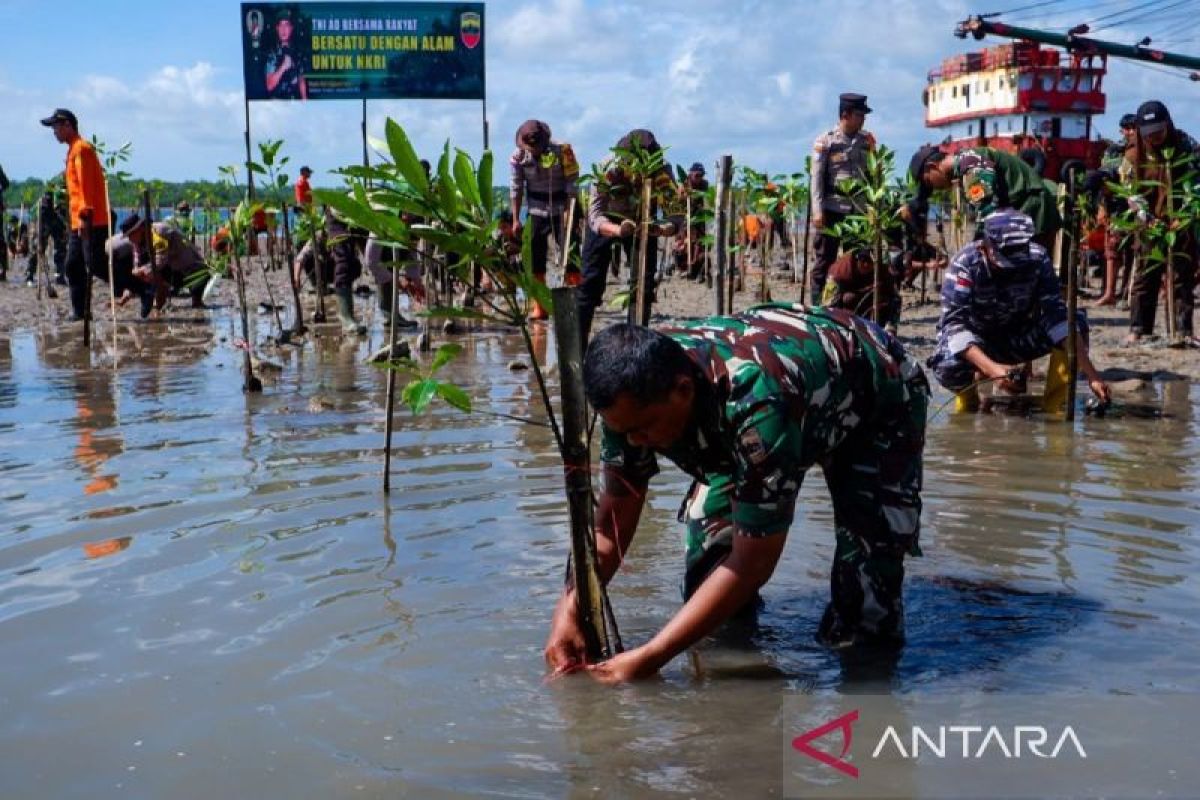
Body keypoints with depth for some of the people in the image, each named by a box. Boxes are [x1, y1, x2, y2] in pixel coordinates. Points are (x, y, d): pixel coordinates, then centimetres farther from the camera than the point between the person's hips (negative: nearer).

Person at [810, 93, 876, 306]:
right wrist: (817, 211, -12)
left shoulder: (866, 140, 10)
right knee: (824, 261, 0)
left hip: (858, 210, 5)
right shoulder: (825, 141, -3)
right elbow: (817, 178, -5)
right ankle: (815, 305, 6)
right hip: (832, 209, -4)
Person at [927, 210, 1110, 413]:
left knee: (1075, 323, -21)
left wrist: (1092, 375, -32)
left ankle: (1055, 412, -10)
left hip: (1018, 336, 3)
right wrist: (993, 369, -51)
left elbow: (1057, 316, -24)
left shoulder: (1038, 259, -21)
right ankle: (968, 392, 0)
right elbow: (954, 324, -35)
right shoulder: (964, 264, -29)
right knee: (948, 367, -37)